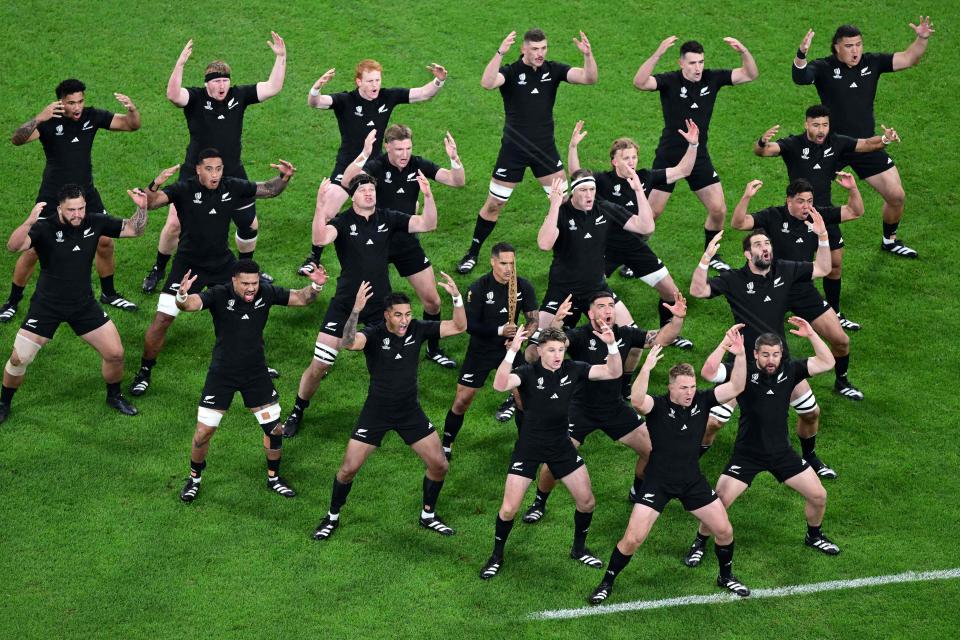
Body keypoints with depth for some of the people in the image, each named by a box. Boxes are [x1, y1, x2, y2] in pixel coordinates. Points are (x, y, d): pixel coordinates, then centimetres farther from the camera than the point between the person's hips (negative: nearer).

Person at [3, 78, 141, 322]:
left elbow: (131, 126, -2)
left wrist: (132, 110, -26)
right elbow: (17, 139, -35)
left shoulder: (92, 117, -7)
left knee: (105, 242, 5)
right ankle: (12, 302, 15)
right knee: (32, 250, -2)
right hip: (52, 198, -4)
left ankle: (108, 293, 28)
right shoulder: (50, 122, -20)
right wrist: (38, 119, -53)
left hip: (86, 194, 4)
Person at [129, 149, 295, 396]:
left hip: (222, 263, 4)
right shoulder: (184, 189, -19)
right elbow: (150, 202, -32)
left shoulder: (232, 187, -8)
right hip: (188, 264, -4)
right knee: (162, 320, -9)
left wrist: (284, 177, -14)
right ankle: (144, 373, 12)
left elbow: (268, 190, 6)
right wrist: (155, 185, -52)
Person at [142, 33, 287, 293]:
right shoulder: (195, 98, -13)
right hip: (194, 174, -3)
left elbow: (273, 87, -6)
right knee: (174, 225, -2)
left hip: (233, 175, 3)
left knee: (250, 224, 10)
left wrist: (280, 58, -19)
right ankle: (158, 271, 20)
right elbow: (173, 94, -34)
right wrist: (180, 64, -47)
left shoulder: (238, 96, -3)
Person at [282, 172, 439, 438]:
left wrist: (428, 196, -27)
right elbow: (320, 238, -32)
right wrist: (320, 205, -47)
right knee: (318, 366, -1)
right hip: (345, 304, -2)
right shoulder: (342, 222, -11)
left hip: (380, 305, 2)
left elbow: (427, 224, -9)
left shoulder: (388, 218, 0)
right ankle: (297, 413, 21)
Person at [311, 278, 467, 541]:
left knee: (439, 466, 3)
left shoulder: (417, 330, -9)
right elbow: (349, 342, -43)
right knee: (349, 469, -2)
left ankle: (428, 516, 27)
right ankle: (332, 517, 22)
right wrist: (356, 311, -59)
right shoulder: (374, 334, -20)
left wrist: (457, 297, -29)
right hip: (376, 413, -3)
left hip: (410, 412, 3)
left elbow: (458, 327, -11)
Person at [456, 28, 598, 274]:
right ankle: (472, 254, 17)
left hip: (545, 149, 3)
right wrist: (500, 53, -45)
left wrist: (588, 54, -31)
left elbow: (590, 78, -12)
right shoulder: (511, 72, -12)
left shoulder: (553, 70, -2)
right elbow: (487, 83, -33)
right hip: (513, 150, -3)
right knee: (494, 204, 4)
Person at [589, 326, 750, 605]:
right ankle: (607, 583, 13)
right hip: (658, 483, -4)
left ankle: (726, 576, 31)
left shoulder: (702, 401, -6)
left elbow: (736, 387, -15)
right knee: (632, 539, -8)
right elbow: (637, 401, -40)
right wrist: (647, 367, -55)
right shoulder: (658, 405, -17)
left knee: (724, 531, 5)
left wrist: (740, 356, -32)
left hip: (693, 481, 4)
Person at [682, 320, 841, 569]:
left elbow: (827, 363, -7)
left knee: (818, 496, 6)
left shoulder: (789, 371, -5)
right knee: (718, 503, -10)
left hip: (781, 452, 3)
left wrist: (811, 335, -19)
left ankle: (814, 536, 35)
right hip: (747, 455, -3)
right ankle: (700, 544, 16)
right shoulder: (744, 373, -14)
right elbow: (709, 371, -28)